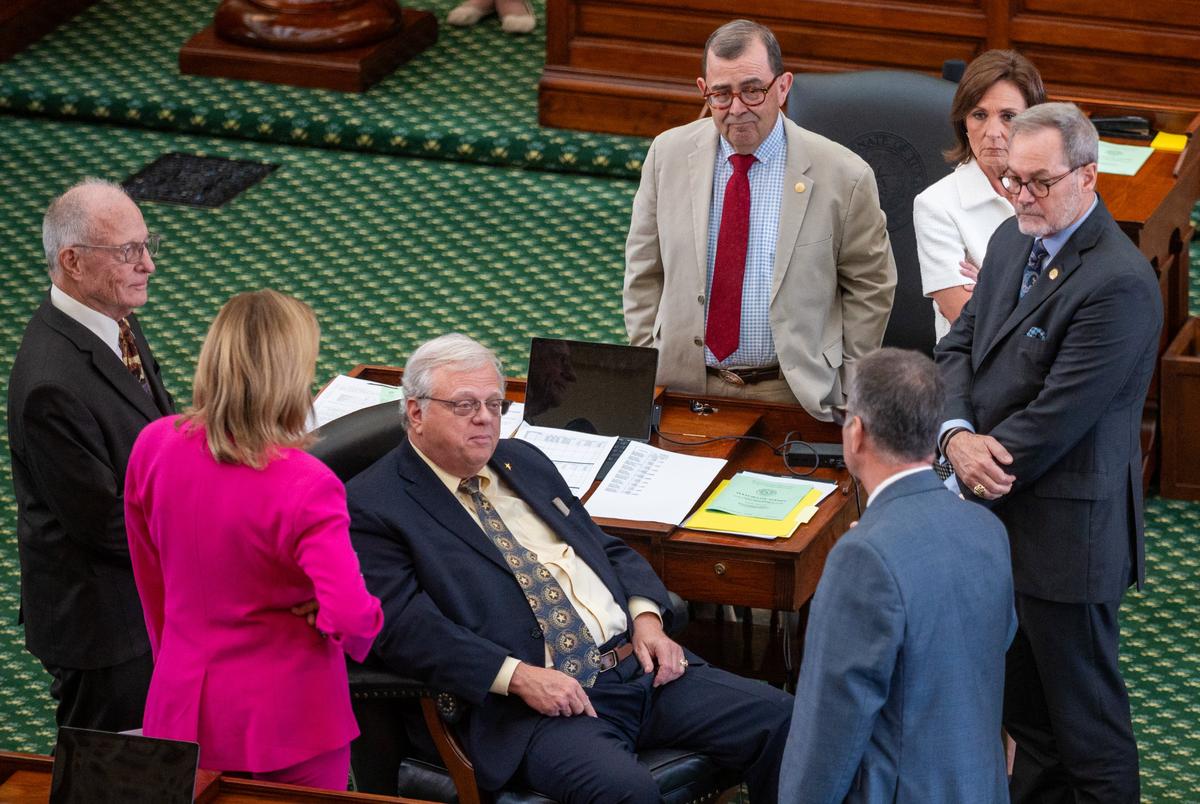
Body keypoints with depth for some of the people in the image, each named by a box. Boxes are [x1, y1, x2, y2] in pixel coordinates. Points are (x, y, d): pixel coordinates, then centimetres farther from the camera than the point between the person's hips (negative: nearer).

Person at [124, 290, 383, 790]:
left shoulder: (153, 448, -8)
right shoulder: (305, 487, -25)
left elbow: (149, 577, 6)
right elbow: (350, 617, -30)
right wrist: (358, 634, -6)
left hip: (184, 707, 5)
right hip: (287, 720, -5)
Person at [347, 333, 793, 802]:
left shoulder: (524, 462, 21)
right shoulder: (373, 506, -1)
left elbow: (609, 549, 26)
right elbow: (403, 624, -12)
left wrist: (647, 619, 4)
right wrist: (519, 676, -21)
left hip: (638, 664, 7)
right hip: (528, 708, -7)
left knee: (776, 718, -9)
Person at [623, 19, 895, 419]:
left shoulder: (843, 175, -5)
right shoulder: (668, 155, 3)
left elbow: (870, 285, 6)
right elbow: (644, 272, 13)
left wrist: (847, 389, 3)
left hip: (793, 396, -2)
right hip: (684, 383, 2)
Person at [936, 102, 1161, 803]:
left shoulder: (1121, 283, -22)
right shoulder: (1013, 241, 8)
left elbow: (1057, 416, -23)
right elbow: (961, 345, 9)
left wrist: (981, 470, -12)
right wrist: (959, 434, -10)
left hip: (1064, 531, -8)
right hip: (999, 514, 9)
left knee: (1084, 713, 3)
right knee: (1023, 701, 20)